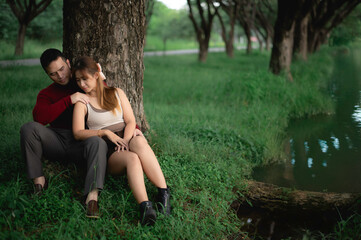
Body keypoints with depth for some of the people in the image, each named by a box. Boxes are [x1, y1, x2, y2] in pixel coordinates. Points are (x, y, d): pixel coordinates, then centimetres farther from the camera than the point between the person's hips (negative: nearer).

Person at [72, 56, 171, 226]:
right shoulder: (82, 102, 9)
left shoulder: (116, 93, 17)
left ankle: (164, 193, -41)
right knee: (131, 159, -37)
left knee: (139, 141, -36)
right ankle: (145, 207, -56)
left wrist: (125, 140, -12)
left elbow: (130, 121, 8)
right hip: (107, 152, -2)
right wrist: (105, 132, -16)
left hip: (127, 142, 2)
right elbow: (78, 133, -4)